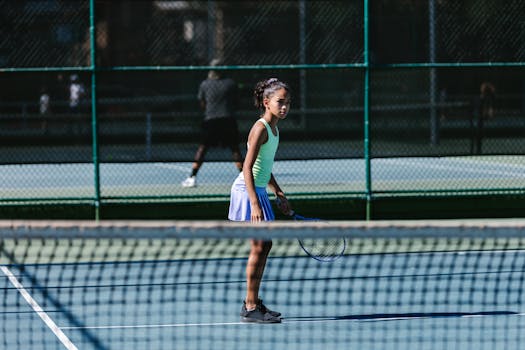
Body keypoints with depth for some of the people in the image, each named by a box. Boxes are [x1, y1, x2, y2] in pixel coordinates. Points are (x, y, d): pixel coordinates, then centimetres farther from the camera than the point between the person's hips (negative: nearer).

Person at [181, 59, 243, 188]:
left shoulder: (204, 85, 3)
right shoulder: (231, 83, 3)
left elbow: (203, 104, 11)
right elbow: (235, 103, 10)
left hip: (210, 119, 0)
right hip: (228, 119, 0)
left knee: (202, 148, 5)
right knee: (235, 148, 7)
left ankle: (192, 177, -2)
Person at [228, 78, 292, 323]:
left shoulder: (274, 128, 12)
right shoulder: (260, 128, -17)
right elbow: (248, 168, -22)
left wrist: (280, 195, 21)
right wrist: (255, 204, -27)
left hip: (258, 190, 10)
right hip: (248, 191, -10)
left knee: (265, 246, 12)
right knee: (258, 246, -9)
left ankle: (252, 303, 20)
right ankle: (250, 308, -6)